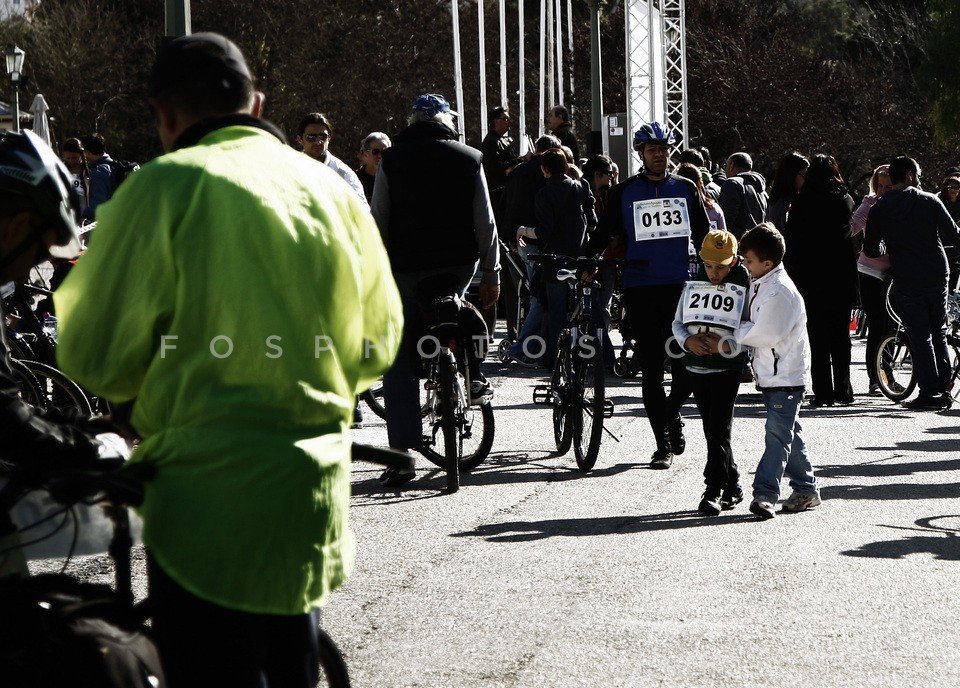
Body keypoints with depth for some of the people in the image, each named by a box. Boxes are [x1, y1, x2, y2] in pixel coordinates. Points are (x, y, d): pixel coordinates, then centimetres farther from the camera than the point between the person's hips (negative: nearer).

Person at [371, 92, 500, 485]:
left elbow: (379, 221, -3)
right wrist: (491, 274, 9)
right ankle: (471, 379, 25)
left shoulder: (392, 160, 0)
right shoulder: (469, 159, 5)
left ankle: (402, 455, -3)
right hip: (459, 262, 2)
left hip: (407, 265, -2)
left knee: (400, 363, 3)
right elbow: (485, 223, 3)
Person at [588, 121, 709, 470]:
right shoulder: (625, 192, 7)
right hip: (640, 288, -1)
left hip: (680, 285, 1)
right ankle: (664, 444, 5)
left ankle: (671, 414, 27)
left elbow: (703, 236, 16)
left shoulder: (686, 189, 11)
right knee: (652, 368, 0)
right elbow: (604, 234, 8)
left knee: (687, 365, -4)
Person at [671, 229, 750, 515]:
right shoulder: (693, 283, 6)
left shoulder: (744, 287, -6)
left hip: (727, 366, -5)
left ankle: (714, 490, -5)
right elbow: (677, 322, 10)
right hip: (697, 366, 5)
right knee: (712, 430, 10)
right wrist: (688, 341, -10)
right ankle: (732, 486, 20)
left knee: (719, 429, -8)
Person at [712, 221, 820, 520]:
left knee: (777, 434, -11)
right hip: (770, 373, 10)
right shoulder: (758, 284, 9)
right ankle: (806, 489, 23)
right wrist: (727, 344, -1)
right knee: (789, 433, 15)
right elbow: (754, 330, 15)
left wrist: (729, 337, -9)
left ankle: (765, 493, -15)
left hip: (785, 375, -10)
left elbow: (764, 334, -21)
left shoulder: (779, 291, -21)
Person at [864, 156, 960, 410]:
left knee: (919, 336, 2)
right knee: (939, 333, 14)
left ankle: (929, 392, -4)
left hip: (906, 281, -1)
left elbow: (870, 250, 4)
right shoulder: (930, 201, -1)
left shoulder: (879, 209, 0)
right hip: (937, 275, 1)